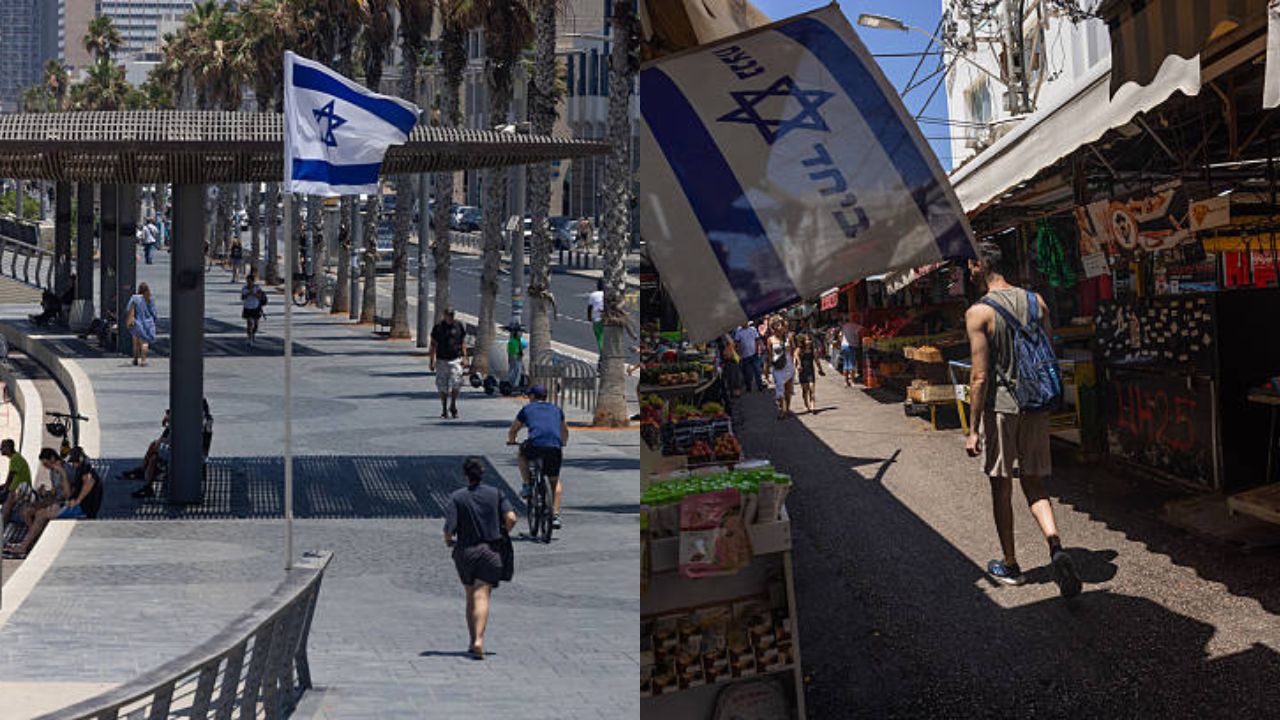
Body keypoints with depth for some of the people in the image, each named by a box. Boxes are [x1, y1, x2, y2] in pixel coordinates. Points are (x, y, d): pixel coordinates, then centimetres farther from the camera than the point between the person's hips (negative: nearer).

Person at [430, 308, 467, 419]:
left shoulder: (459, 326, 5)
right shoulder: (438, 327, 2)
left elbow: (463, 342, 12)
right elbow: (433, 345, 6)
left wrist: (464, 357, 6)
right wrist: (432, 361, 2)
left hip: (455, 359, 0)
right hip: (441, 360, 0)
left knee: (456, 384, -12)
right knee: (443, 387, 3)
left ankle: (453, 406, 8)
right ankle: (444, 409, 15)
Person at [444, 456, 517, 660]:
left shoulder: (457, 497, -5)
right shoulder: (495, 494, 0)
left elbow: (449, 527, -13)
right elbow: (511, 518, -8)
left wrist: (448, 540, 9)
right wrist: (502, 535, 11)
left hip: (465, 551, 0)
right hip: (490, 551, 0)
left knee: (471, 597, 16)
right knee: (482, 596, -6)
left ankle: (473, 641, 20)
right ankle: (479, 640, -23)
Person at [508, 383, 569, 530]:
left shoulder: (527, 409, 22)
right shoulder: (556, 410, 28)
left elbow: (513, 430, 32)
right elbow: (565, 431, 44)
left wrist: (511, 441, 54)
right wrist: (563, 443, 64)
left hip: (534, 445, -2)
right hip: (554, 447, 2)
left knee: (522, 453, 34)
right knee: (555, 481, 21)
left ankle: (527, 485, 22)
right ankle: (555, 516, 10)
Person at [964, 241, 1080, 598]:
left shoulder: (979, 313, -12)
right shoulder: (1035, 301, 4)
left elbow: (980, 376, -14)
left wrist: (974, 429, -10)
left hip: (1000, 406, -4)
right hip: (1036, 406, 5)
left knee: (1001, 487, 9)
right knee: (1034, 484, 11)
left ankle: (1010, 565, 19)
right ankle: (1055, 546, -13)